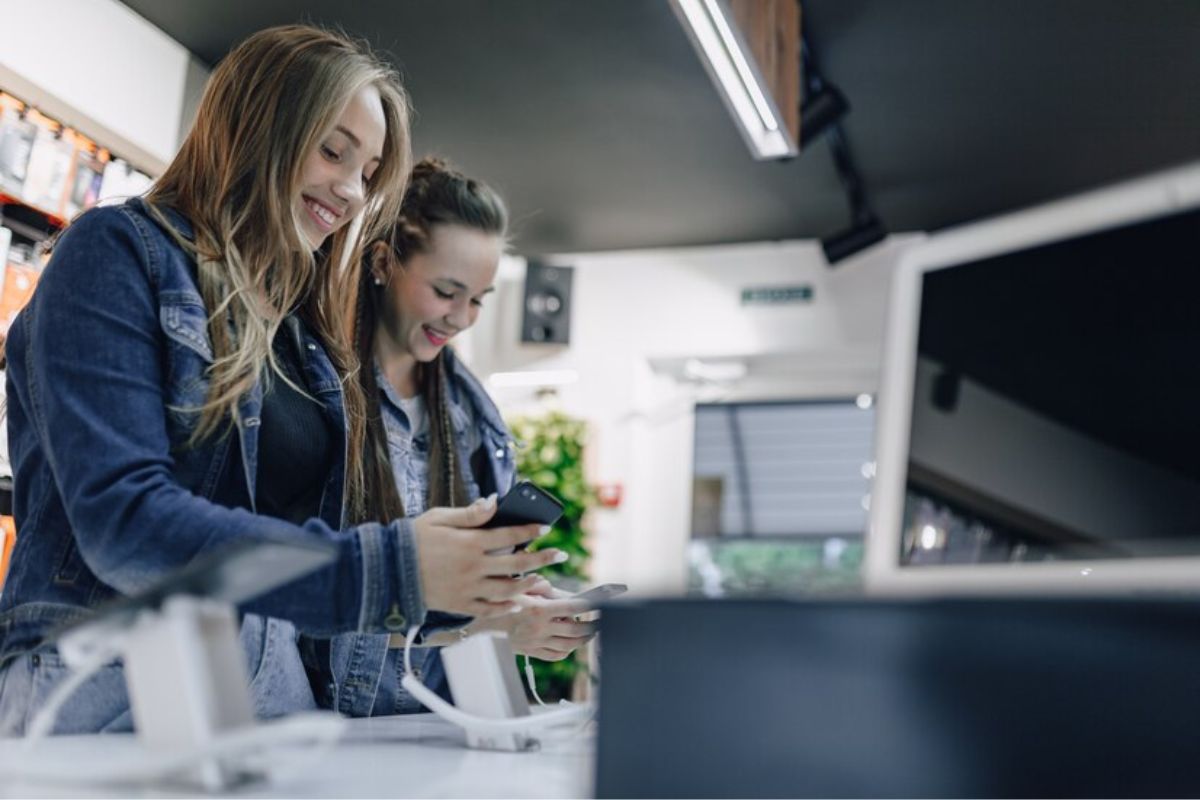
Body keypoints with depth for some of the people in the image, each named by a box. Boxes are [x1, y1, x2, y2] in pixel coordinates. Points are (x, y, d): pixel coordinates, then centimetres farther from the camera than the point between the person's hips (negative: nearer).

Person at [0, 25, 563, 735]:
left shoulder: (310, 335, 15)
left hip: (278, 689, 5)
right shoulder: (119, 253, -3)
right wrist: (384, 569, -20)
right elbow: (120, 518, -15)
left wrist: (468, 601, 4)